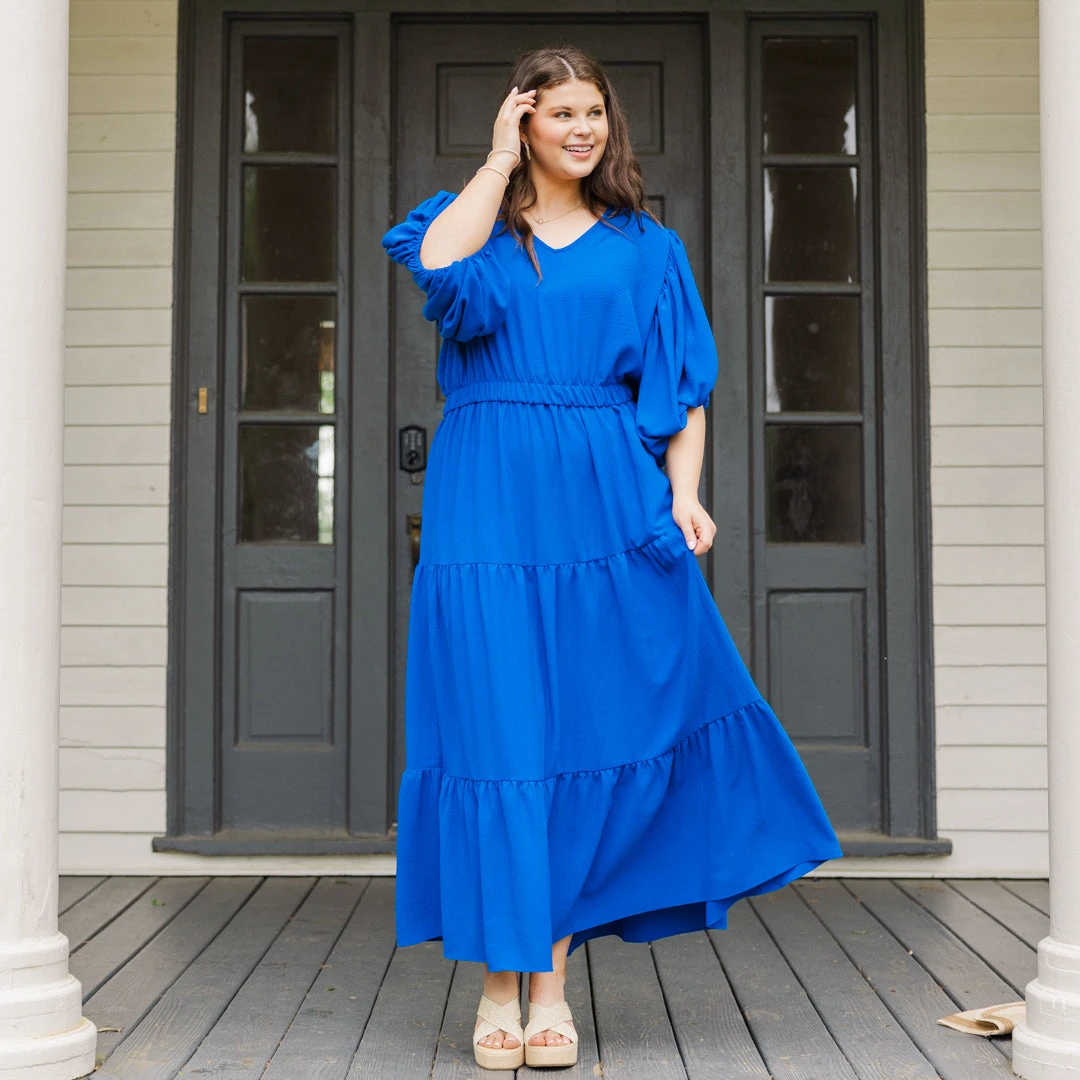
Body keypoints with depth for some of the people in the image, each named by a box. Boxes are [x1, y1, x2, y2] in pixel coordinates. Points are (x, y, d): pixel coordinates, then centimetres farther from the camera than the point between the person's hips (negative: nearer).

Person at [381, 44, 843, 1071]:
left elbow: (684, 388, 9)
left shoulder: (646, 249, 15)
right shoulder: (480, 225, 12)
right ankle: (499, 981, 6)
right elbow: (441, 265, -13)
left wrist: (683, 493, -6)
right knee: (496, 731, -3)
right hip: (489, 507, -1)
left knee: (589, 732, 0)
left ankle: (553, 976, 11)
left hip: (607, 508, 1)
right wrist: (499, 159, -1)